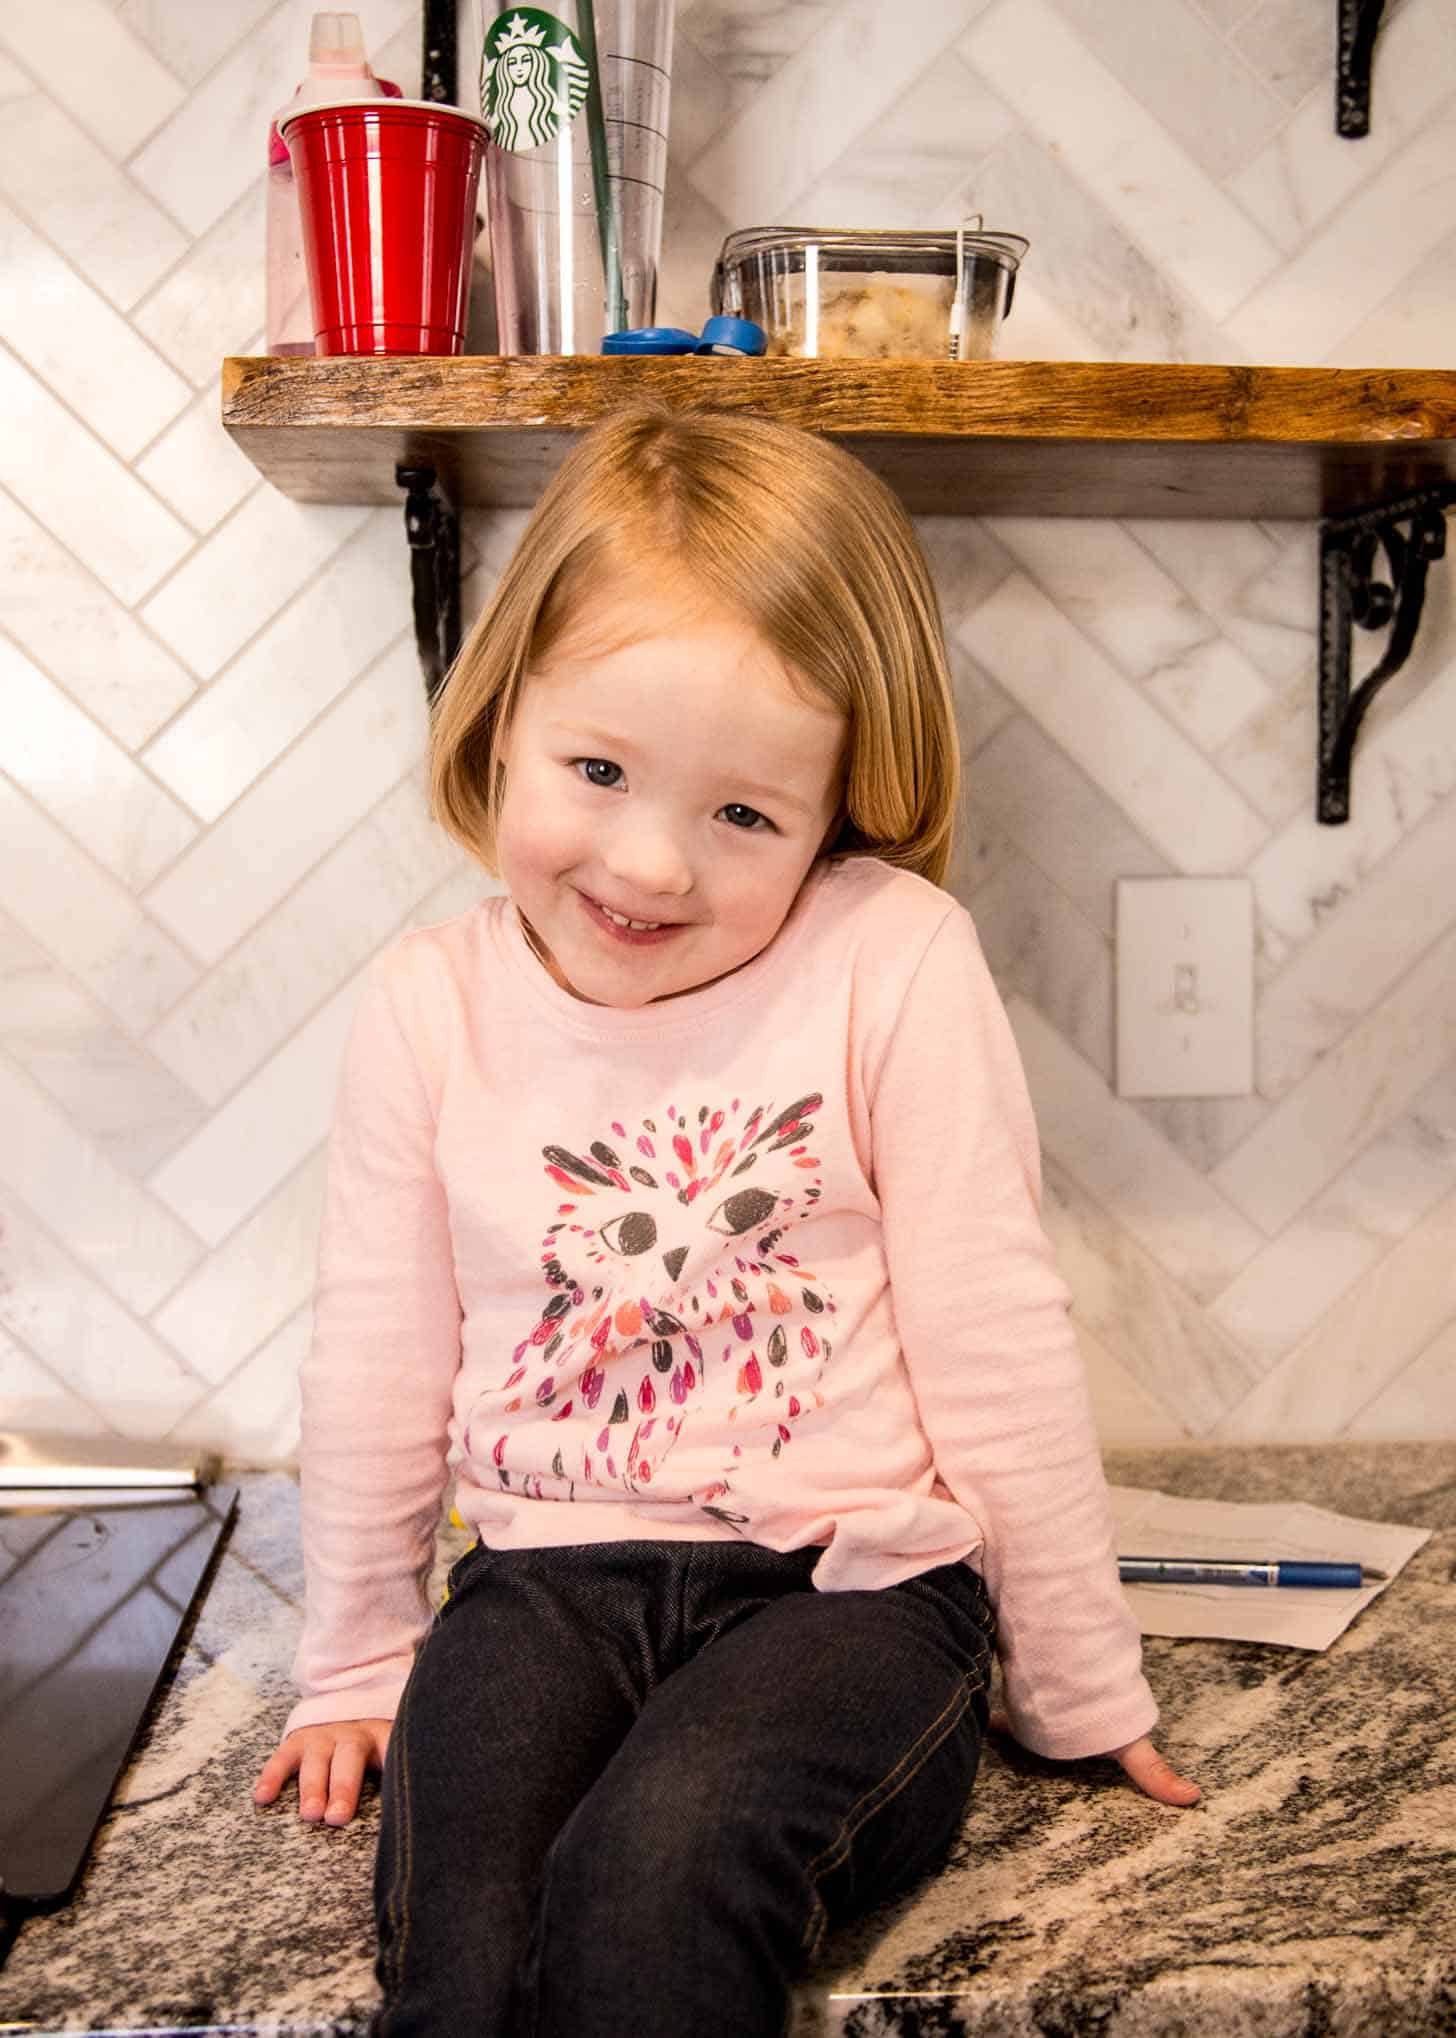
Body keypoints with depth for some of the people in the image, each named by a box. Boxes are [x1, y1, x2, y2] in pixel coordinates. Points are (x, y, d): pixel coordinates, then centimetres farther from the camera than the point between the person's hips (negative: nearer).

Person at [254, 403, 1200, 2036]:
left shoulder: (891, 964, -12)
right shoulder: (429, 1007, -2)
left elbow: (991, 1337, -6)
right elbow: (378, 1362, 7)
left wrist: (1082, 1688, 2)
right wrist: (353, 1664, 16)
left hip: (849, 1583, -2)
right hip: (546, 1587, 3)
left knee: (657, 1877, -28)